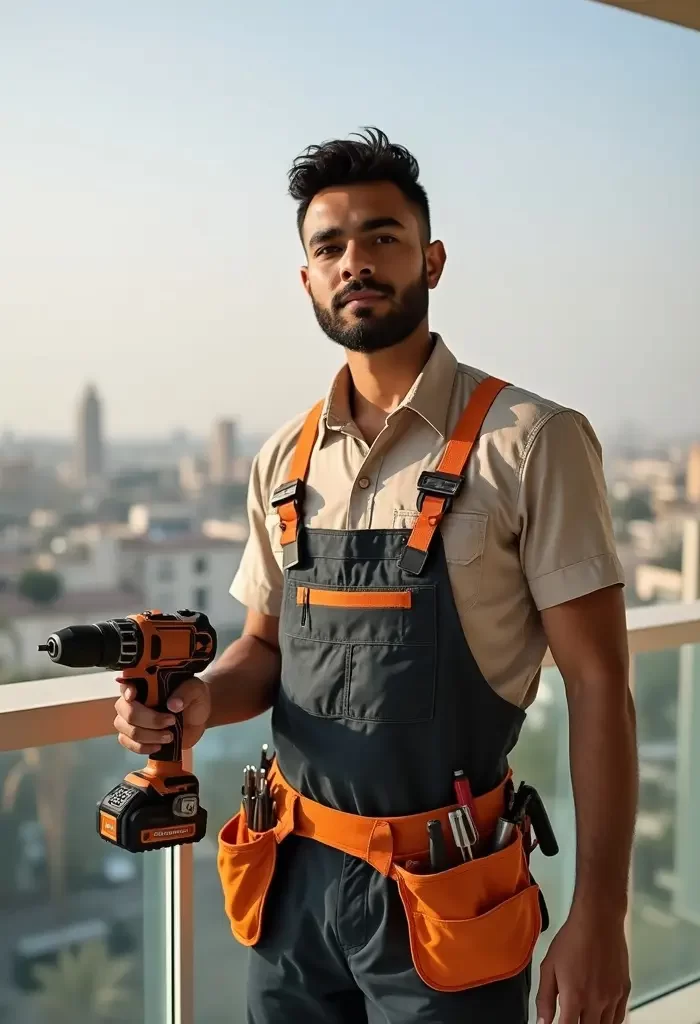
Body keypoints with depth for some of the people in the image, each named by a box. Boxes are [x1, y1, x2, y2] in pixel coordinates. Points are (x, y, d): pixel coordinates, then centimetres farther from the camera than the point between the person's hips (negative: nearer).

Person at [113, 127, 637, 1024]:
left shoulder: (530, 442, -12)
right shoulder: (285, 460, 4)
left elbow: (597, 686, -11)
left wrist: (599, 915, -13)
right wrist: (204, 700, -9)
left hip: (442, 901, -4)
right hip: (292, 878, 5)